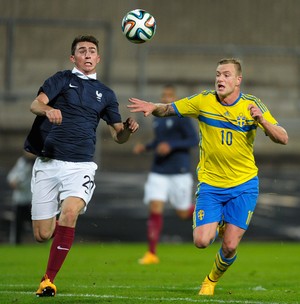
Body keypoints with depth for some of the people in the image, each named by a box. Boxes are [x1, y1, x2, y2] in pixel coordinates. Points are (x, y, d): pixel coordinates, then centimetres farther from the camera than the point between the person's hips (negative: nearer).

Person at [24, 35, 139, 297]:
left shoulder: (105, 93, 17)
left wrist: (128, 129, -4)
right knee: (42, 235, -2)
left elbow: (118, 135, 19)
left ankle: (48, 280, -21)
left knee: (69, 211, -29)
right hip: (48, 164, -1)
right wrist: (48, 109, -32)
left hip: (80, 165, 1)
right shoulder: (62, 79, 7)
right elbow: (36, 104, -9)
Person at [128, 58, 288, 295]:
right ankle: (217, 225, 25)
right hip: (210, 183, 1)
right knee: (202, 241, -13)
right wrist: (153, 107, -19)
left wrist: (262, 120, -29)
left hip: (243, 185, -1)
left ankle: (213, 279, 28)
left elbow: (283, 139, -11)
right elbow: (168, 109, 3)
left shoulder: (252, 105, -7)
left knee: (230, 246, -6)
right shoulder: (204, 101, -5)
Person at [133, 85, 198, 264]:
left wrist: (171, 146, -24)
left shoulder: (181, 117, -8)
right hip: (159, 172, 5)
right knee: (155, 209, -10)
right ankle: (152, 253, -10)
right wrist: (146, 147, 8)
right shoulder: (158, 118, 13)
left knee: (183, 213, 4)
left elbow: (194, 140, -13)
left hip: (179, 172, -5)